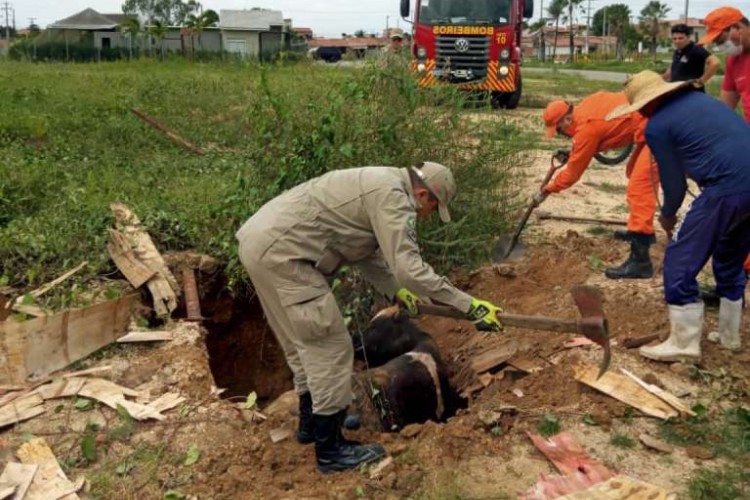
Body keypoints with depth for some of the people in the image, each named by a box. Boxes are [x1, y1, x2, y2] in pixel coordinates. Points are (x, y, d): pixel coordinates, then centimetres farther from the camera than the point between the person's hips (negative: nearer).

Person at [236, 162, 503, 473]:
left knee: (305, 342, 23)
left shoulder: (378, 185, 19)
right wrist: (469, 305, -16)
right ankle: (330, 449, 10)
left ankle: (311, 422, 39)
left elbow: (365, 253, 27)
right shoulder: (393, 195, -13)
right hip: (279, 251, -11)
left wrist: (396, 291, 31)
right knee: (329, 347, -2)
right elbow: (409, 268, -20)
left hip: (261, 241, 11)